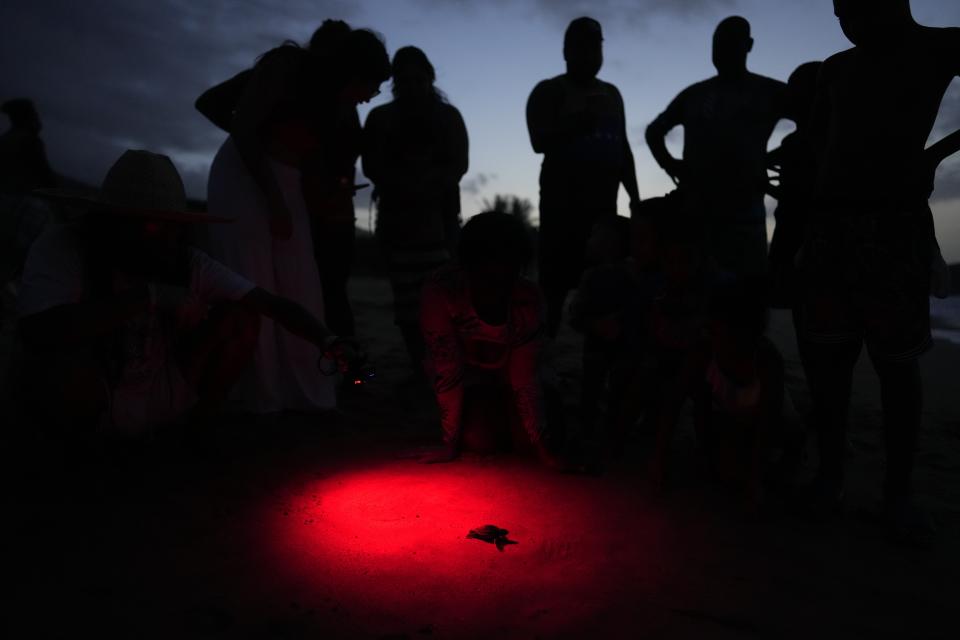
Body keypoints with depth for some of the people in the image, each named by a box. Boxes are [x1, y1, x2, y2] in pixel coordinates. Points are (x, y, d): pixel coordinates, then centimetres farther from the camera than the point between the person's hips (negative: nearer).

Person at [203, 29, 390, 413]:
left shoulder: (334, 101, 9)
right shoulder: (285, 66, -9)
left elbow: (312, 155, 9)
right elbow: (242, 129, -14)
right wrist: (274, 199, -16)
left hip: (286, 187, 6)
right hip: (243, 176, -6)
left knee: (298, 293, -2)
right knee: (248, 288, -11)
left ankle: (296, 389, 2)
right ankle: (253, 393, -7)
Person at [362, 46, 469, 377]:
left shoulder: (447, 115, 15)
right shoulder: (381, 118, 15)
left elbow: (458, 164, 5)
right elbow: (372, 166, 5)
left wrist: (430, 182, -15)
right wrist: (404, 184, -14)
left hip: (439, 211, -1)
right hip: (397, 212, 1)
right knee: (407, 296, -7)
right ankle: (420, 366, -2)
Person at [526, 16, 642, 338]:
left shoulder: (611, 94, 20)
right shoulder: (549, 91, 3)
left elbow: (622, 148, 21)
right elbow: (539, 141, -11)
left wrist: (634, 195, 15)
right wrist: (578, 122, -23)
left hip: (604, 202, 5)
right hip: (563, 202, -5)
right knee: (556, 283, -10)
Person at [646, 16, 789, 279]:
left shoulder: (768, 91, 11)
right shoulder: (694, 94, 18)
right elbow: (654, 131, 26)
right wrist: (669, 164, 9)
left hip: (743, 210, -2)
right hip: (694, 208, 2)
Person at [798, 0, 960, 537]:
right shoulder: (837, 68, 19)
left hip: (898, 221, -3)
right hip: (830, 222, 4)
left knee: (898, 362, -3)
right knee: (828, 358, 0)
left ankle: (899, 491, 6)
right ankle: (831, 475, 9)